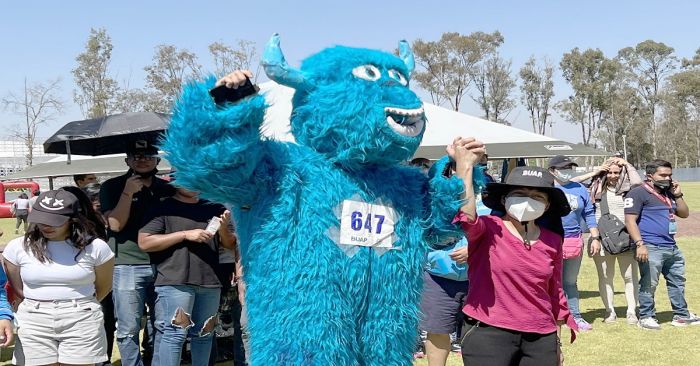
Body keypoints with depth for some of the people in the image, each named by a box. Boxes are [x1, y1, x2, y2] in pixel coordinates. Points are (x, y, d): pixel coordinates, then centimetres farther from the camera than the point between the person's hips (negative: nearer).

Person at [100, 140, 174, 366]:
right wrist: (128, 192, -13)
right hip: (127, 266, -3)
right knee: (129, 329, -3)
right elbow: (116, 224, -7)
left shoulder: (167, 188, 13)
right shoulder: (113, 187, 3)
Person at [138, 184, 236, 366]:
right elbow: (144, 242, -7)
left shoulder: (214, 208, 15)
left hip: (210, 282, 5)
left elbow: (230, 244, 18)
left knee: (204, 334, 9)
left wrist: (224, 228, -5)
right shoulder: (163, 208, 2)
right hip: (175, 282, -4)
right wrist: (185, 234, -11)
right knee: (174, 332, -9)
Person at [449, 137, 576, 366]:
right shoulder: (488, 229, -8)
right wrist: (464, 167, -30)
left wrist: (556, 340, 21)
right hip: (487, 335, -5)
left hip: (540, 338, 5)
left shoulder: (552, 241, 6)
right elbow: (466, 218, -32)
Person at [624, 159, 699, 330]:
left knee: (678, 281, 16)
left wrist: (677, 195, 6)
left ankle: (681, 315, 28)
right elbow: (630, 220, -16)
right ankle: (646, 317, 7)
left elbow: (684, 213, 22)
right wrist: (640, 244, -24)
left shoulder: (668, 193, 17)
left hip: (671, 247, 9)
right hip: (651, 248, -9)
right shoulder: (638, 193, -9)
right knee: (649, 284, -5)